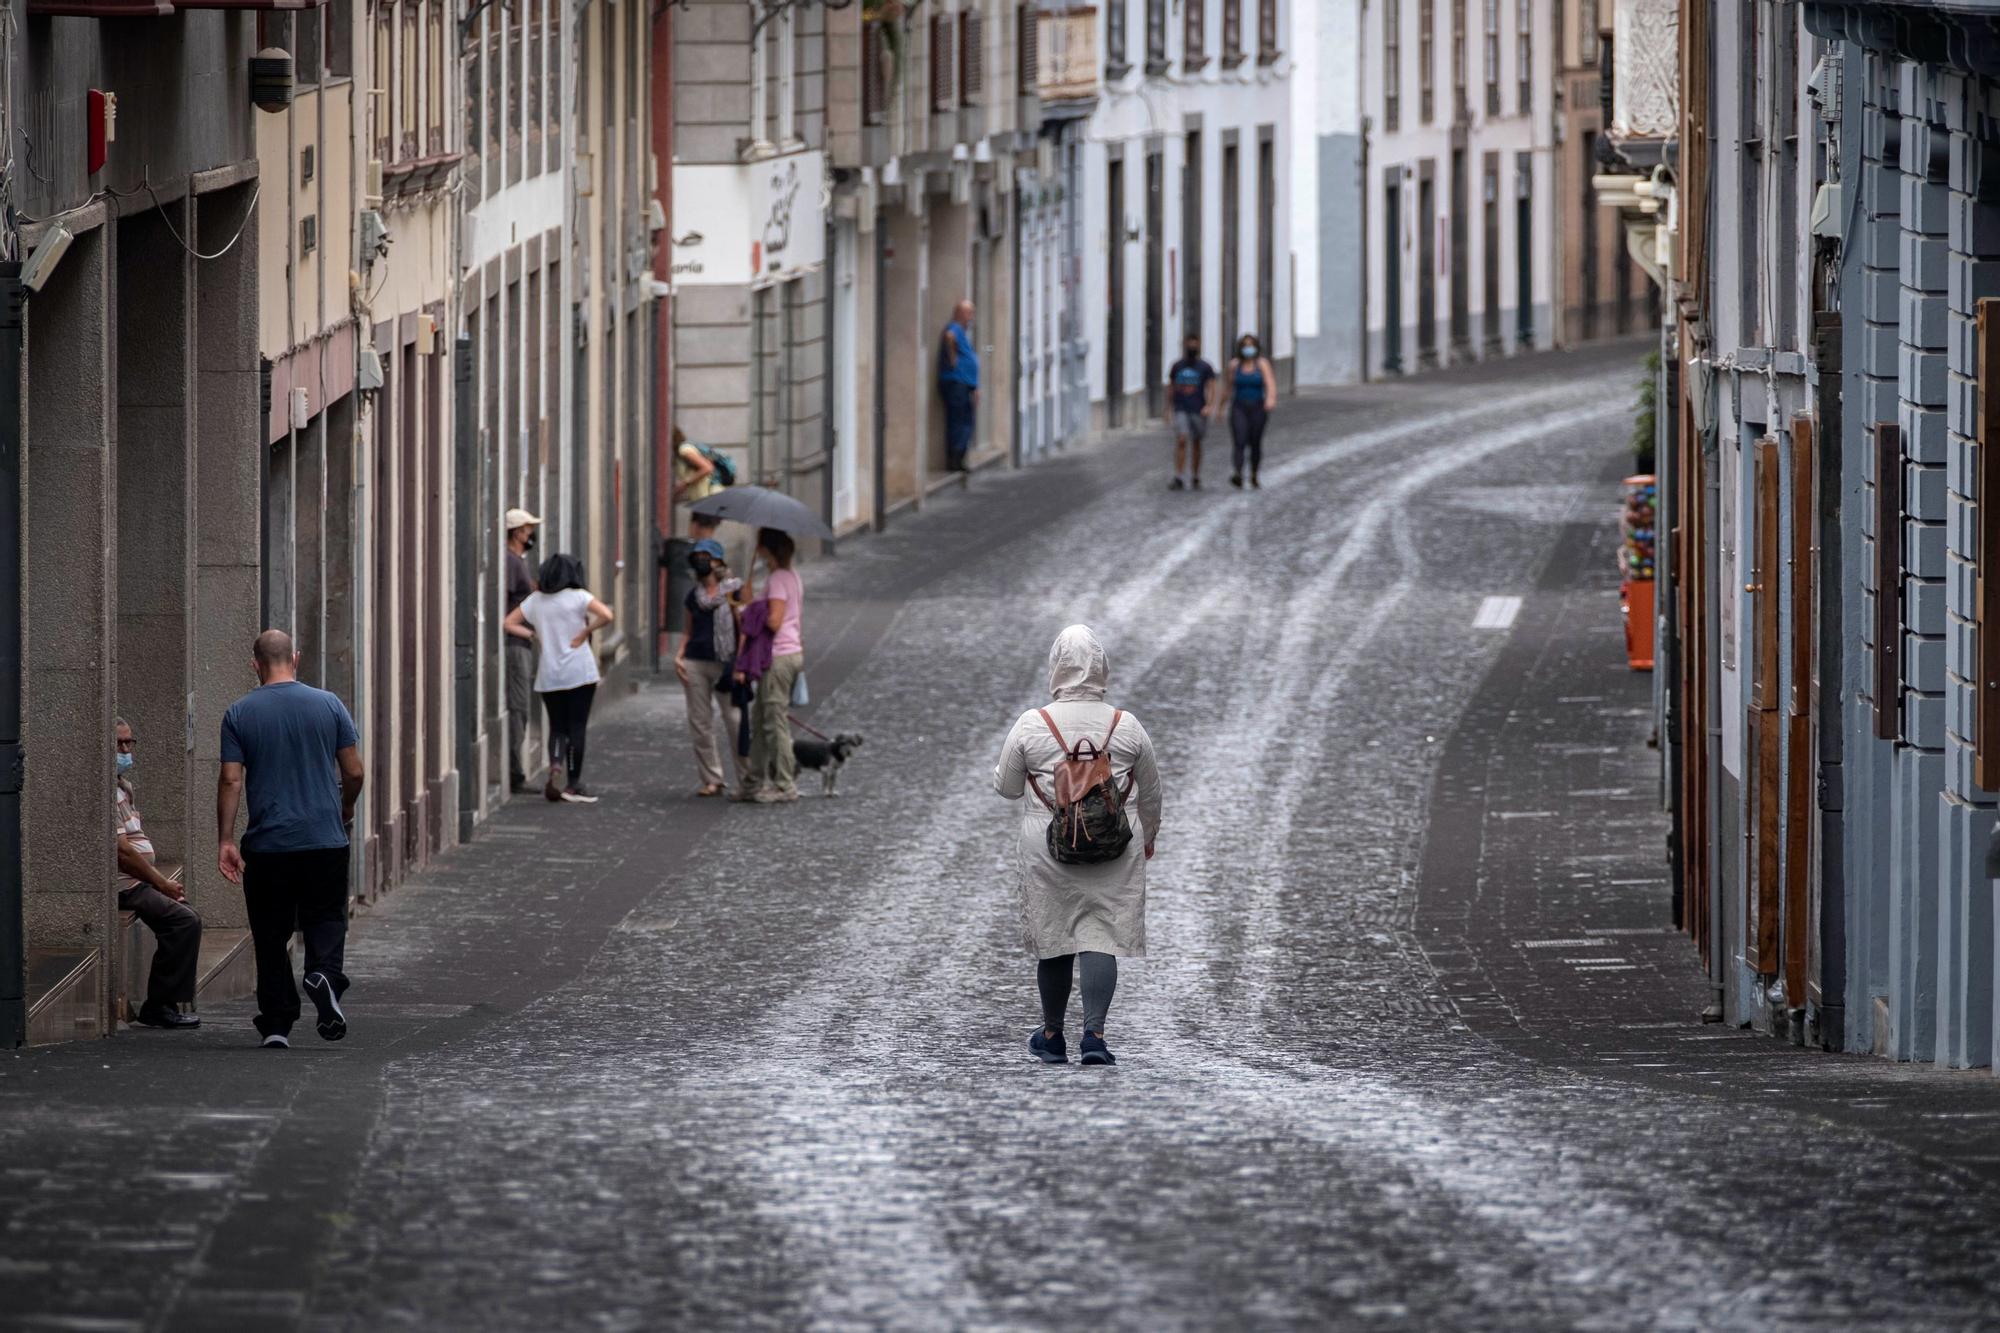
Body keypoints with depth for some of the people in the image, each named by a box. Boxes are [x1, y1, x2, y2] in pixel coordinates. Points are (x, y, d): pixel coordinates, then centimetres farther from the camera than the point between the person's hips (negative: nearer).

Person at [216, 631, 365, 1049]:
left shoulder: (240, 714, -2)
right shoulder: (328, 705, 0)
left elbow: (231, 781, -6)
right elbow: (354, 772, 3)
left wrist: (225, 841, -2)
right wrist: (345, 812, 22)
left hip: (267, 843, 0)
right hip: (325, 840, 0)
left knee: (271, 936, 7)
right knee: (326, 920, 9)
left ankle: (277, 1022, 4)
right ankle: (325, 973, -21)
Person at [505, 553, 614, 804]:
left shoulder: (535, 600, 7)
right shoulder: (578, 597, -6)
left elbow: (510, 623, 9)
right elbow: (606, 616, -19)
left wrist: (534, 635, 5)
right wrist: (585, 632, -8)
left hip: (548, 677, 3)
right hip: (579, 672, -3)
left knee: (557, 727, 12)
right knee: (577, 727, 3)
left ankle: (555, 765, -14)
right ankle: (573, 784, 4)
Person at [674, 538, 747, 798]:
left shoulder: (733, 591, -1)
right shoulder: (694, 595, 14)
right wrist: (679, 656, 4)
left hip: (724, 663, -5)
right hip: (696, 663, 5)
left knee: (735, 722, -6)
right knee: (700, 723, 3)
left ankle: (747, 778, 2)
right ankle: (711, 779, 10)